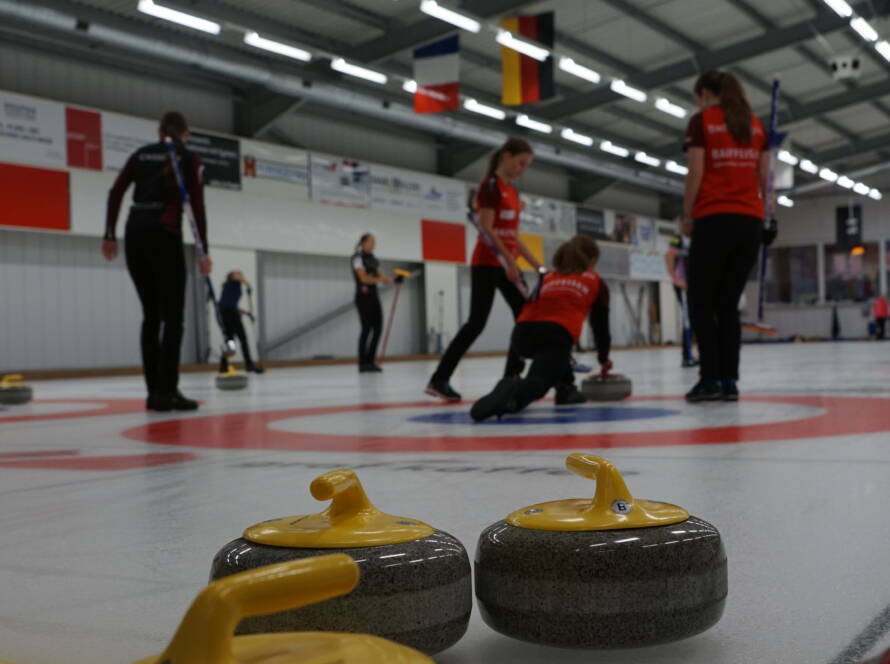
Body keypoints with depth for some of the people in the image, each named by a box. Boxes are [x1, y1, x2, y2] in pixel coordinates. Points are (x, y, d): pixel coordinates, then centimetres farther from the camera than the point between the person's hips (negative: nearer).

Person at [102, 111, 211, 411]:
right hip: (164, 236, -5)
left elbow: (115, 193, 8)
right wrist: (204, 250, -5)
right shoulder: (189, 158, 4)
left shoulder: (141, 153, 18)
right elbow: (197, 205, -5)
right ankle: (166, 391, -9)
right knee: (172, 317, -3)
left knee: (151, 315, 11)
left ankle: (154, 392, 9)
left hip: (134, 234, 6)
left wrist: (109, 235, 10)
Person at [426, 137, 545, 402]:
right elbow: (486, 228, -18)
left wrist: (537, 265, 16)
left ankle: (512, 377, 13)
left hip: (507, 263, 9)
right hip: (487, 262, -9)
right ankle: (439, 380, -9)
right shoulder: (490, 184, -9)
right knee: (477, 322, -13)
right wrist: (509, 260, -24)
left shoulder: (512, 191, 17)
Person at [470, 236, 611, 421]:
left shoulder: (548, 277, 32)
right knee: (537, 383, -19)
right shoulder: (595, 281, 23)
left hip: (522, 334, 5)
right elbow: (601, 324, 29)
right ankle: (514, 391, -52)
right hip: (556, 335, -5)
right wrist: (604, 358, 46)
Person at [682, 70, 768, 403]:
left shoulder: (701, 121, 0)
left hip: (715, 220, -5)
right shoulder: (755, 123, 15)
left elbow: (696, 175, -6)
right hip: (750, 222, 5)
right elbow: (763, 177, 12)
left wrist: (687, 217, 3)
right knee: (728, 302, 9)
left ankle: (710, 378, -6)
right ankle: (729, 381, 3)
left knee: (701, 302, 2)